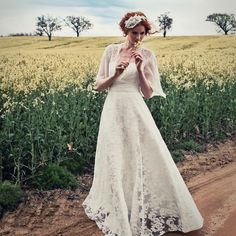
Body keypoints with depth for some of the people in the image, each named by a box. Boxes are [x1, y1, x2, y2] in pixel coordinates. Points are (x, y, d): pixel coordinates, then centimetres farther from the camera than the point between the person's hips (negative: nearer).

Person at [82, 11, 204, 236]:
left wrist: (139, 69, -14)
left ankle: (148, 211, 21)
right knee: (115, 164, 8)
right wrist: (115, 74, -12)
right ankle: (117, 216, 28)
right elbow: (98, 85, 5)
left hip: (136, 112, -1)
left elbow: (148, 94, -1)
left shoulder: (147, 55, 2)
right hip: (113, 112, 1)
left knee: (149, 161, -1)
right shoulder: (111, 51, 5)